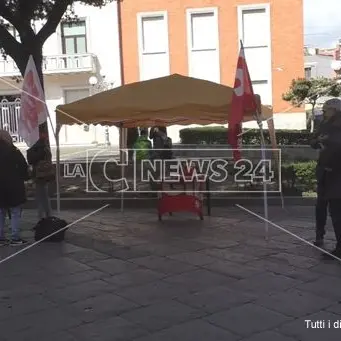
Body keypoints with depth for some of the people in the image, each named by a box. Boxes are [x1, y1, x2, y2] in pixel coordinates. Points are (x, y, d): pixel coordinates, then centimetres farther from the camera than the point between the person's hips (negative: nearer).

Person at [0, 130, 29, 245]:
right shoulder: (12, 150, -10)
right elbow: (23, 165, -12)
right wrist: (24, 177, 3)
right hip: (13, 186, -5)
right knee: (15, 212, 1)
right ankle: (15, 238, 0)